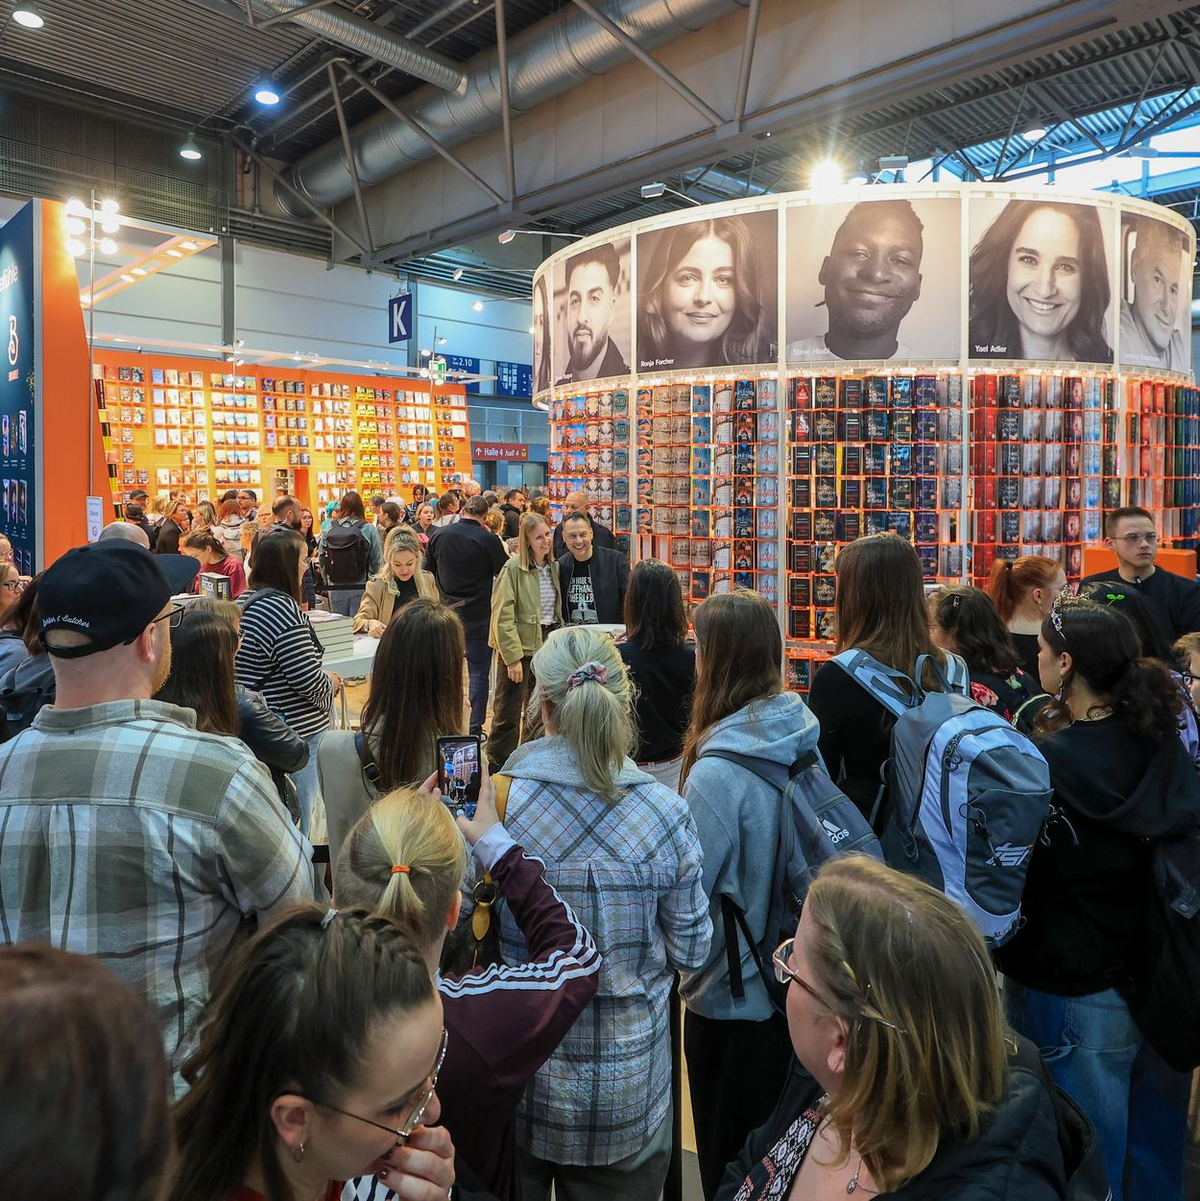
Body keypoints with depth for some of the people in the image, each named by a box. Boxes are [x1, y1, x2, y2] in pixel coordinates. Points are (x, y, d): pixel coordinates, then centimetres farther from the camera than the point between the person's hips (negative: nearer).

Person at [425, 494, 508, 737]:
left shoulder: (439, 535, 0)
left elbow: (429, 571, 12)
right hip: (478, 613, -4)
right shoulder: (488, 539, -14)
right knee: (478, 670, 4)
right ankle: (475, 728, 5)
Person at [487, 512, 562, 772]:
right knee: (508, 714, 1)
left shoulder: (554, 567, 7)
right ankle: (497, 769, 14)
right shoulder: (514, 568, -13)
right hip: (520, 647, -6)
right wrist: (513, 657, -19)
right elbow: (502, 616, -16)